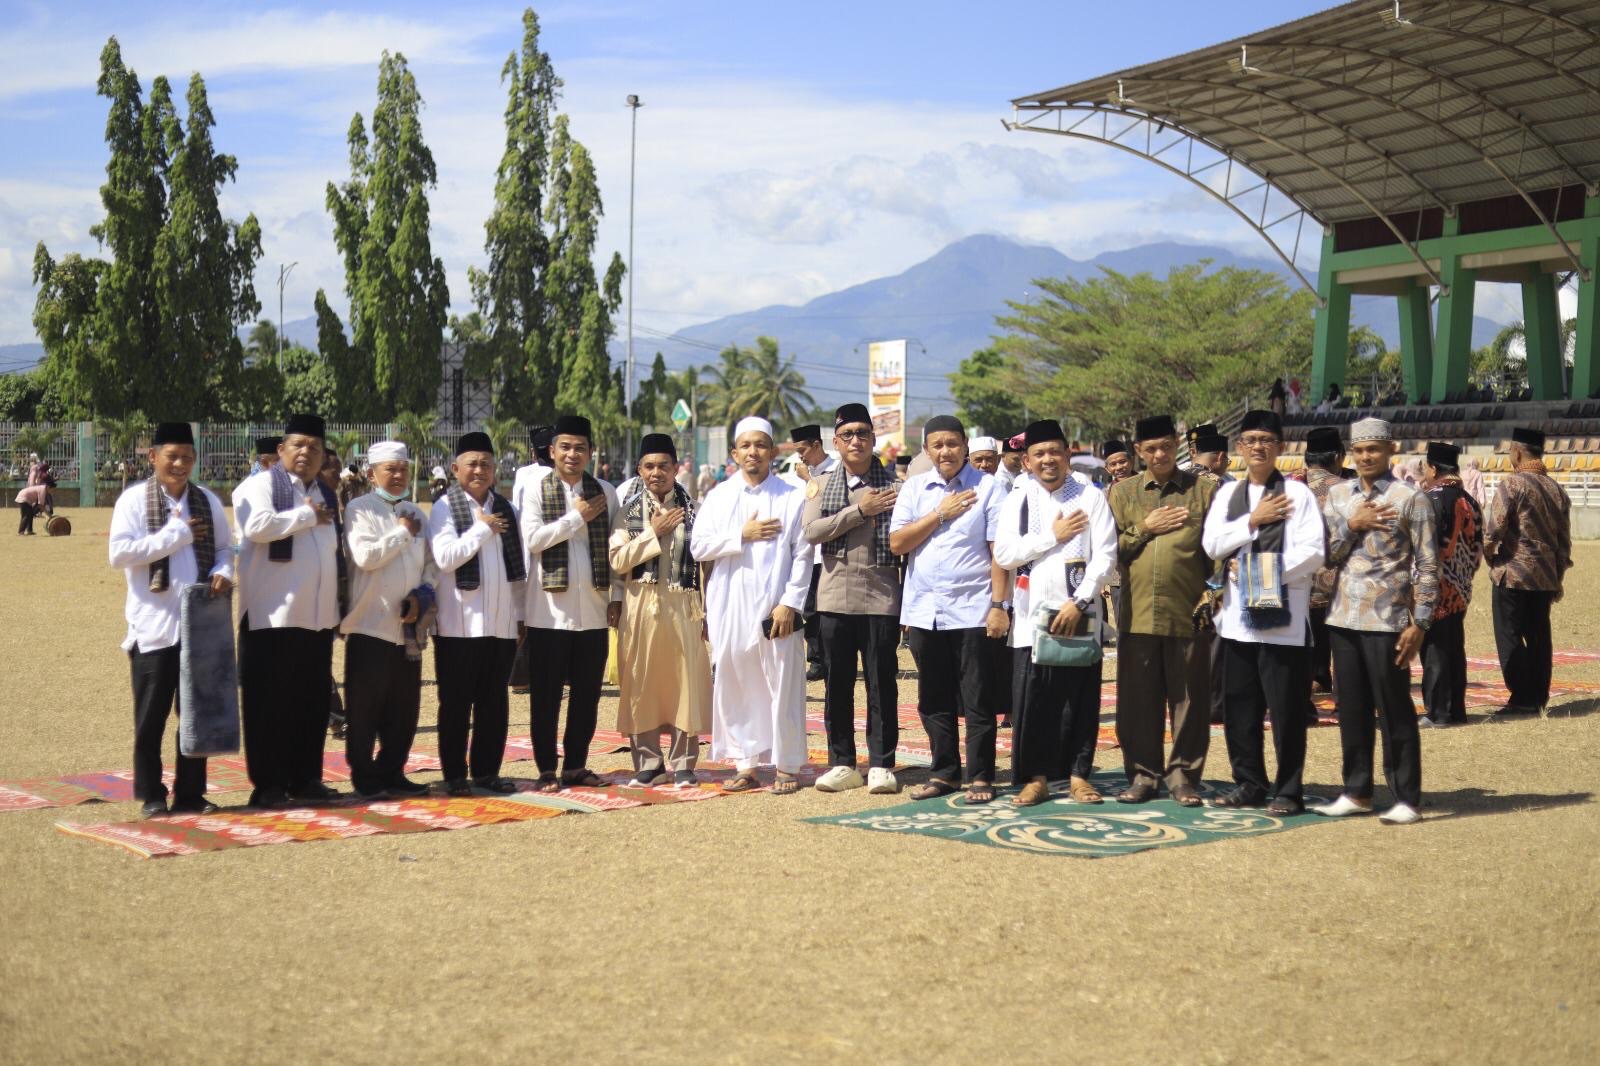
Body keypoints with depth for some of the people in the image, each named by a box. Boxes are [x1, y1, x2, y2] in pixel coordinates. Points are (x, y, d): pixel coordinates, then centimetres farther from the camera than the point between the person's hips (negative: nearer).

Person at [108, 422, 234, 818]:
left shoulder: (207, 500, 8)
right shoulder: (134, 499, -5)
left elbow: (224, 547, 14)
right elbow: (119, 553, -14)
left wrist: (223, 572, -9)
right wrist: (176, 533, -15)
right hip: (154, 624, -4)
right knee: (151, 716, 3)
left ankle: (190, 793, 19)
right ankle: (151, 795, 14)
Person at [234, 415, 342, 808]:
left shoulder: (322, 493, 19)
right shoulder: (262, 484, -4)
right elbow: (257, 526, -24)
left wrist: (336, 603, 22)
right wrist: (307, 515, -13)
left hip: (318, 616, 7)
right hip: (273, 615, -7)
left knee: (313, 701, 10)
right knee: (270, 701, -3)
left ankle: (306, 779, 18)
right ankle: (268, 785, 2)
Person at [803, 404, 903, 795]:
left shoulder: (894, 485, 4)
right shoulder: (821, 485, 10)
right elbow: (811, 531, -6)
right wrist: (860, 510, -12)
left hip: (882, 598, -2)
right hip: (835, 597, 2)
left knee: (882, 683, 1)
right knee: (837, 683, 6)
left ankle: (881, 764, 8)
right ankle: (842, 763, 15)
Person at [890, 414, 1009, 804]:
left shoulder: (987, 487, -1)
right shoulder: (914, 489, 9)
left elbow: (999, 550, -5)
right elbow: (897, 543, 0)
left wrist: (998, 605, -11)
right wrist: (941, 514, -7)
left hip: (972, 611, -4)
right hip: (923, 611, 4)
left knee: (977, 700, 1)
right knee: (934, 701, 11)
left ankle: (980, 776, 9)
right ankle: (944, 772, 21)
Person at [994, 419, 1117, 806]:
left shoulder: (1091, 498, 3)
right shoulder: (1017, 501, 8)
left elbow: (1105, 556, -3)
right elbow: (1003, 554, -3)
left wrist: (1078, 602, -12)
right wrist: (1053, 535, -6)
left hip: (1079, 613, -1)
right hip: (1033, 613, 1)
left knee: (1080, 696, 1)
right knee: (1034, 697, -1)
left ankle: (1078, 773, 11)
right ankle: (1036, 776, 8)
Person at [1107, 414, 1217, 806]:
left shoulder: (1204, 490, 4)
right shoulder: (1122, 492, 10)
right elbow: (1108, 550, 6)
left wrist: (1211, 591, -8)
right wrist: (1144, 530, -5)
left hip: (1188, 613, -2)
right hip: (1137, 613, 2)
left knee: (1189, 700, 4)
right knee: (1138, 700, 5)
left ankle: (1183, 775, 14)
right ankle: (1143, 774, 15)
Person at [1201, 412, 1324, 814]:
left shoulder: (1297, 494, -2)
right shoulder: (1228, 494, 12)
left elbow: (1313, 552, -10)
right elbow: (1212, 544, 2)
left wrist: (1263, 570, -14)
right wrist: (1252, 521, -8)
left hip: (1283, 616, -5)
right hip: (1238, 614, 5)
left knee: (1286, 709, -1)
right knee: (1240, 708, 10)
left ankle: (1288, 791, 7)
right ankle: (1249, 783, 22)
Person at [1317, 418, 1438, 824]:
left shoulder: (1410, 499, -3)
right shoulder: (1337, 495, 11)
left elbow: (1427, 566, -5)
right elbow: (1326, 556, 7)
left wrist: (1419, 624, -11)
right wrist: (1353, 525, -8)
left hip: (1387, 621, -5)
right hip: (1343, 618, 5)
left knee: (1394, 712, -1)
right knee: (1351, 709, 10)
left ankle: (1407, 799, 6)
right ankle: (1357, 793, 20)